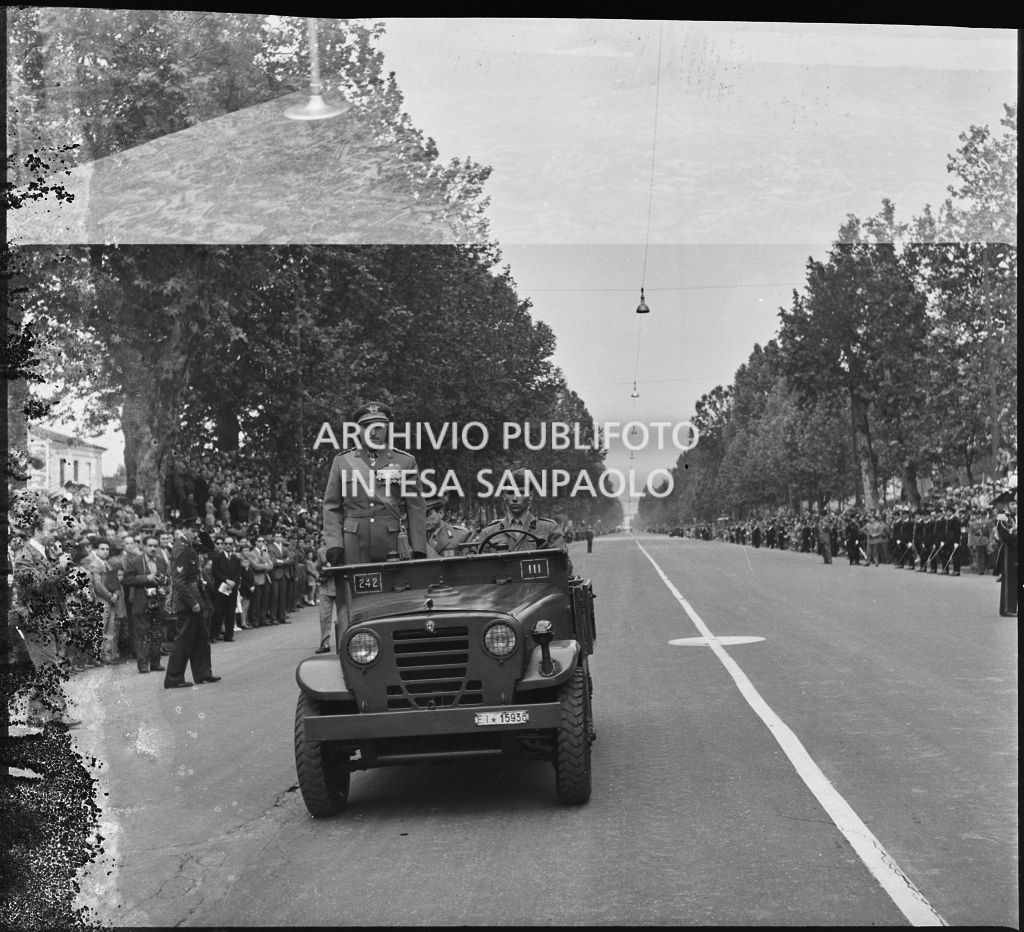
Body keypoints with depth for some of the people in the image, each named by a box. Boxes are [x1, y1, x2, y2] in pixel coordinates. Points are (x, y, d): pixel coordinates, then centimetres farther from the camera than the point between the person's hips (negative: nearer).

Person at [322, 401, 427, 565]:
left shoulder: (406, 462, 7)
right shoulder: (342, 462, 10)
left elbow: (416, 508, 5)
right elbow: (332, 508, 8)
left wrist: (419, 550, -3)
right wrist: (334, 545, -4)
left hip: (394, 551, 0)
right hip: (354, 552, 0)